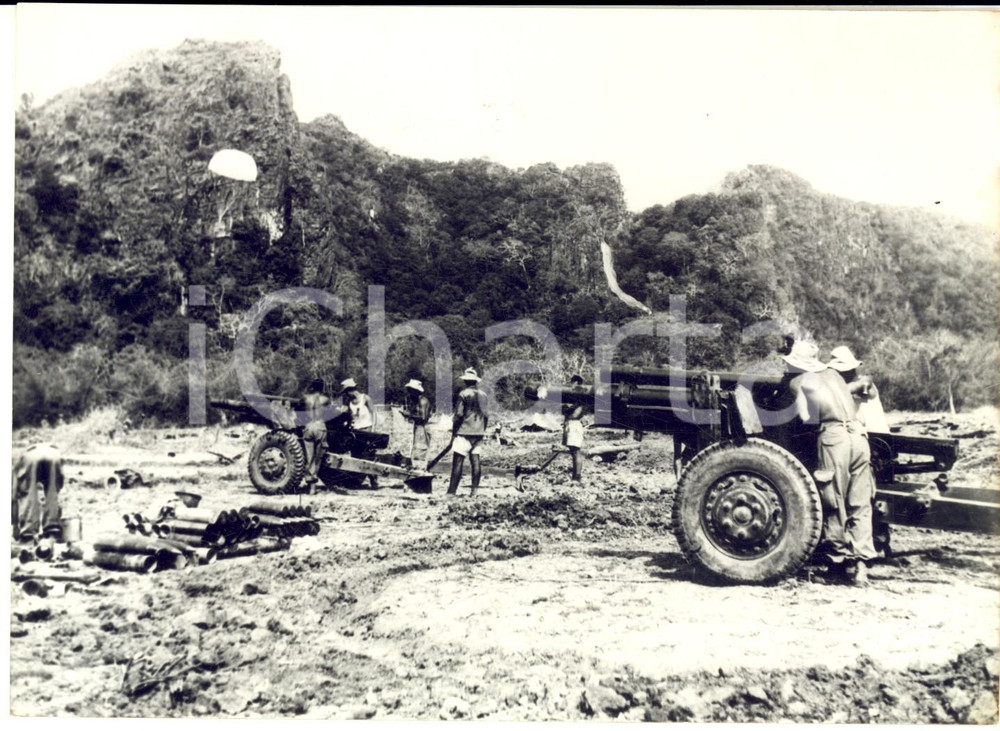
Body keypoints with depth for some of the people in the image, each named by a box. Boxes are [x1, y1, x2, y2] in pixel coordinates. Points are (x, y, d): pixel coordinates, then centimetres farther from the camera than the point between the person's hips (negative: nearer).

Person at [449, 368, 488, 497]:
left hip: (464, 433, -6)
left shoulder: (464, 394, -8)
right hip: (478, 433, 6)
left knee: (458, 461, -6)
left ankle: (452, 491, -7)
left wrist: (453, 433, -3)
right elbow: (486, 416, 13)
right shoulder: (483, 395, 9)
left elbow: (458, 415, -10)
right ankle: (474, 490, 6)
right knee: (475, 460, 6)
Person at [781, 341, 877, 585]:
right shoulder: (832, 374, 22)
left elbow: (808, 418, 1)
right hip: (859, 434, 5)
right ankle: (859, 565, 5)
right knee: (860, 505, 7)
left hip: (832, 437, -5)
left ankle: (838, 562, 14)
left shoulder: (798, 381, 8)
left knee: (834, 506, 6)